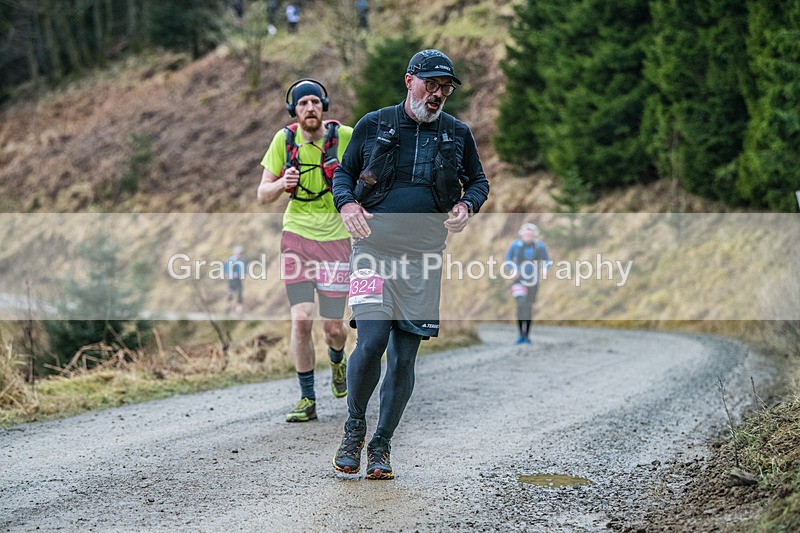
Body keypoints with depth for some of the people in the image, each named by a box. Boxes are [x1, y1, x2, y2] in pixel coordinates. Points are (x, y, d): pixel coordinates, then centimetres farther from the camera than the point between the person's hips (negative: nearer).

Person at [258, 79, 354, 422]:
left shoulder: (345, 137, -8)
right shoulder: (283, 140, -3)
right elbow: (263, 195, 2)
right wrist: (282, 184, -19)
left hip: (335, 238, -1)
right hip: (296, 235, 1)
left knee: (333, 327, 2)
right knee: (301, 320, -10)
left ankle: (337, 360, 40)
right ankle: (307, 400, 4)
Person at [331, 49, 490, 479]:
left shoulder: (457, 134, 8)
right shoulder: (373, 125, 4)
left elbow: (479, 180, 20)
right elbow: (343, 173, 13)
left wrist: (466, 205, -2)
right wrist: (347, 203, -9)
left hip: (423, 258, 2)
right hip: (373, 249, -2)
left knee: (404, 357, 1)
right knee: (371, 341, -18)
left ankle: (381, 445, 15)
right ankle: (354, 426, 7)